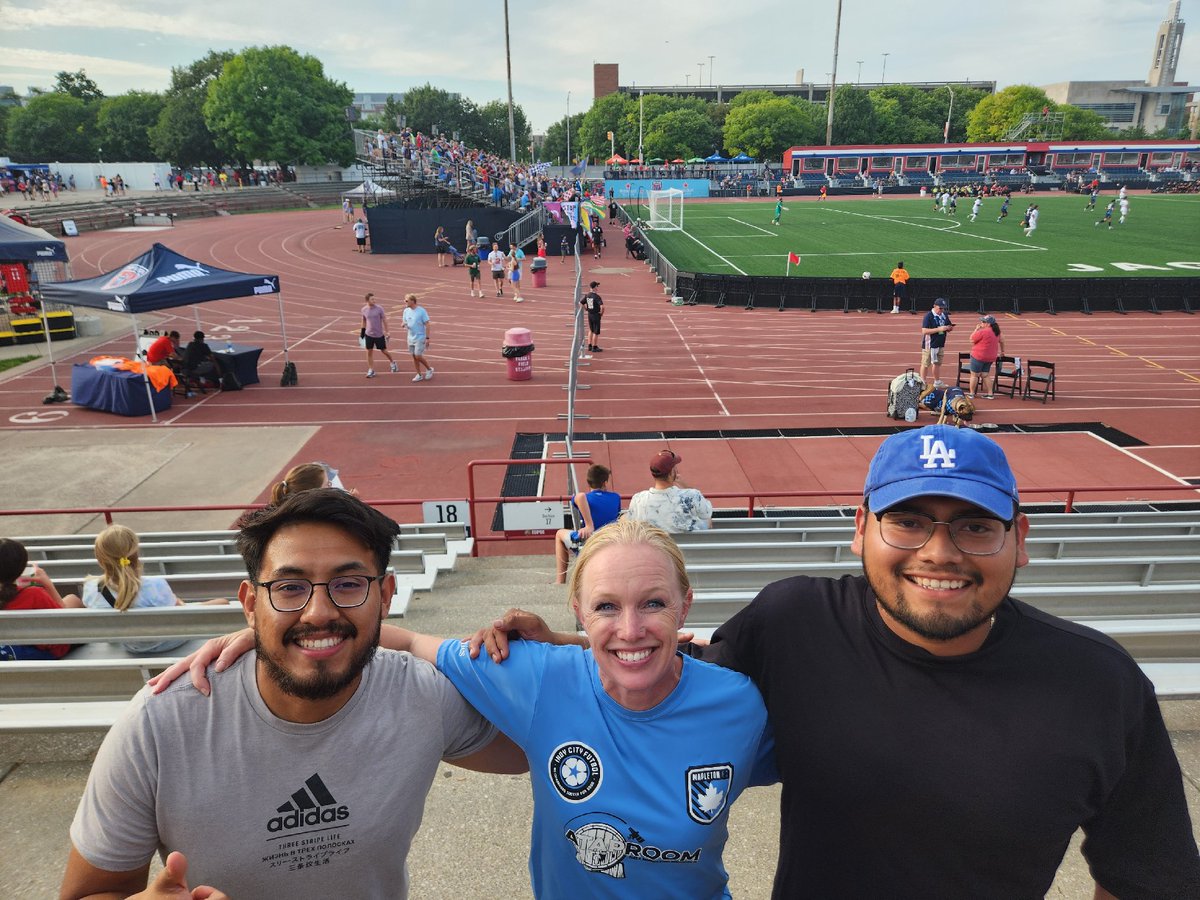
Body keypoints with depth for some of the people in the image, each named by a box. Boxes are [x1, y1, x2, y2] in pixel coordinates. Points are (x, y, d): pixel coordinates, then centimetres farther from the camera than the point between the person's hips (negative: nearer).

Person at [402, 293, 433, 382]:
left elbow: (427, 324, -10)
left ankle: (429, 369, 13)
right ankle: (419, 375, 19)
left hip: (420, 337, -6)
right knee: (414, 356, 9)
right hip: (411, 337, 6)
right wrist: (404, 324, -12)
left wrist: (427, 338, -14)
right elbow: (405, 322, 14)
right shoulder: (406, 311, 3)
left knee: (418, 356, -10)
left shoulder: (421, 311, -13)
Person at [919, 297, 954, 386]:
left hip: (940, 344, 7)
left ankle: (937, 382, 30)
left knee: (938, 363, 18)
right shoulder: (928, 316, -15)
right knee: (926, 364, 1)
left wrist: (949, 328, -9)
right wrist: (939, 329, -27)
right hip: (929, 345, -7)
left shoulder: (945, 315, 6)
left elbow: (949, 326, 17)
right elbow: (924, 331, -22)